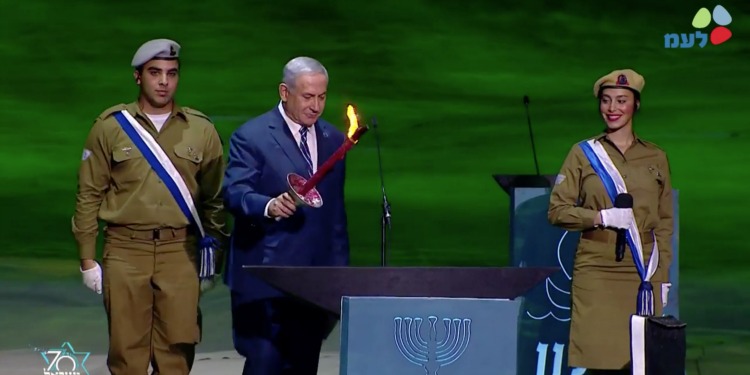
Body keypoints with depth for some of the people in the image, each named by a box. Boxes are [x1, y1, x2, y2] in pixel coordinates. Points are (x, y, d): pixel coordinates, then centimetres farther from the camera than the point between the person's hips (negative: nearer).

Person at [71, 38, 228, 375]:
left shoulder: (201, 130, 7)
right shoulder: (110, 127, 4)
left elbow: (214, 199, 11)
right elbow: (89, 195, 6)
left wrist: (212, 258, 8)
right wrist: (87, 258, 2)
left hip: (180, 251, 1)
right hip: (125, 250, 0)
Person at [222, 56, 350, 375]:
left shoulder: (333, 139, 14)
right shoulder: (251, 136, -5)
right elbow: (234, 193, -16)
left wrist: (340, 268, 16)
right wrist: (270, 206, -36)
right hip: (265, 277, -5)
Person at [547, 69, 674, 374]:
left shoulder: (656, 157, 11)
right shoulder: (583, 153, 5)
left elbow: (664, 223, 13)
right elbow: (556, 211, 2)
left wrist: (662, 276, 7)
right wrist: (601, 217, -12)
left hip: (643, 276, 2)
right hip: (597, 274, -2)